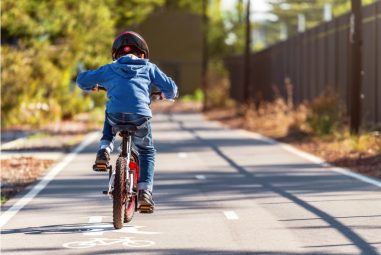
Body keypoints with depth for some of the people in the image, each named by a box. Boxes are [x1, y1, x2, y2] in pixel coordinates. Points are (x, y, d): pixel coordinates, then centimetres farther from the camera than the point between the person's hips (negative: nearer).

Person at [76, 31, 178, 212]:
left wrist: (92, 86, 49)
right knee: (147, 151, 22)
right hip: (140, 116, -1)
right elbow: (171, 87, 18)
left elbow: (82, 80, 27)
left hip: (115, 115, 1)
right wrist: (166, 94, 42)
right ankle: (144, 191, 8)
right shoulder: (149, 68, 20)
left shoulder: (109, 69, 21)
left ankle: (104, 151, 18)